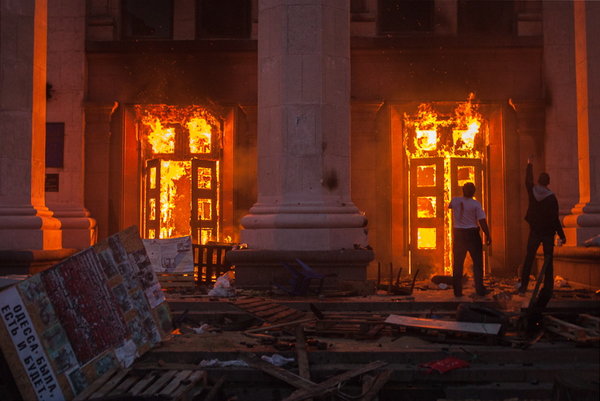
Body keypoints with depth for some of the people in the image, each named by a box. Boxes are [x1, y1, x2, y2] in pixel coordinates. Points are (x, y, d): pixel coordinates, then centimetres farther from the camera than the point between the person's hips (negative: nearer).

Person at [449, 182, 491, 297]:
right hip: (472, 234, -3)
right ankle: (479, 289, 3)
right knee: (477, 263, 7)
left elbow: (450, 206, 23)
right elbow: (482, 221, -13)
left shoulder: (455, 201, -1)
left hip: (458, 234, 3)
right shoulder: (476, 204, -10)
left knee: (458, 263, 8)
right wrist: (488, 235, -5)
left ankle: (457, 291, 8)